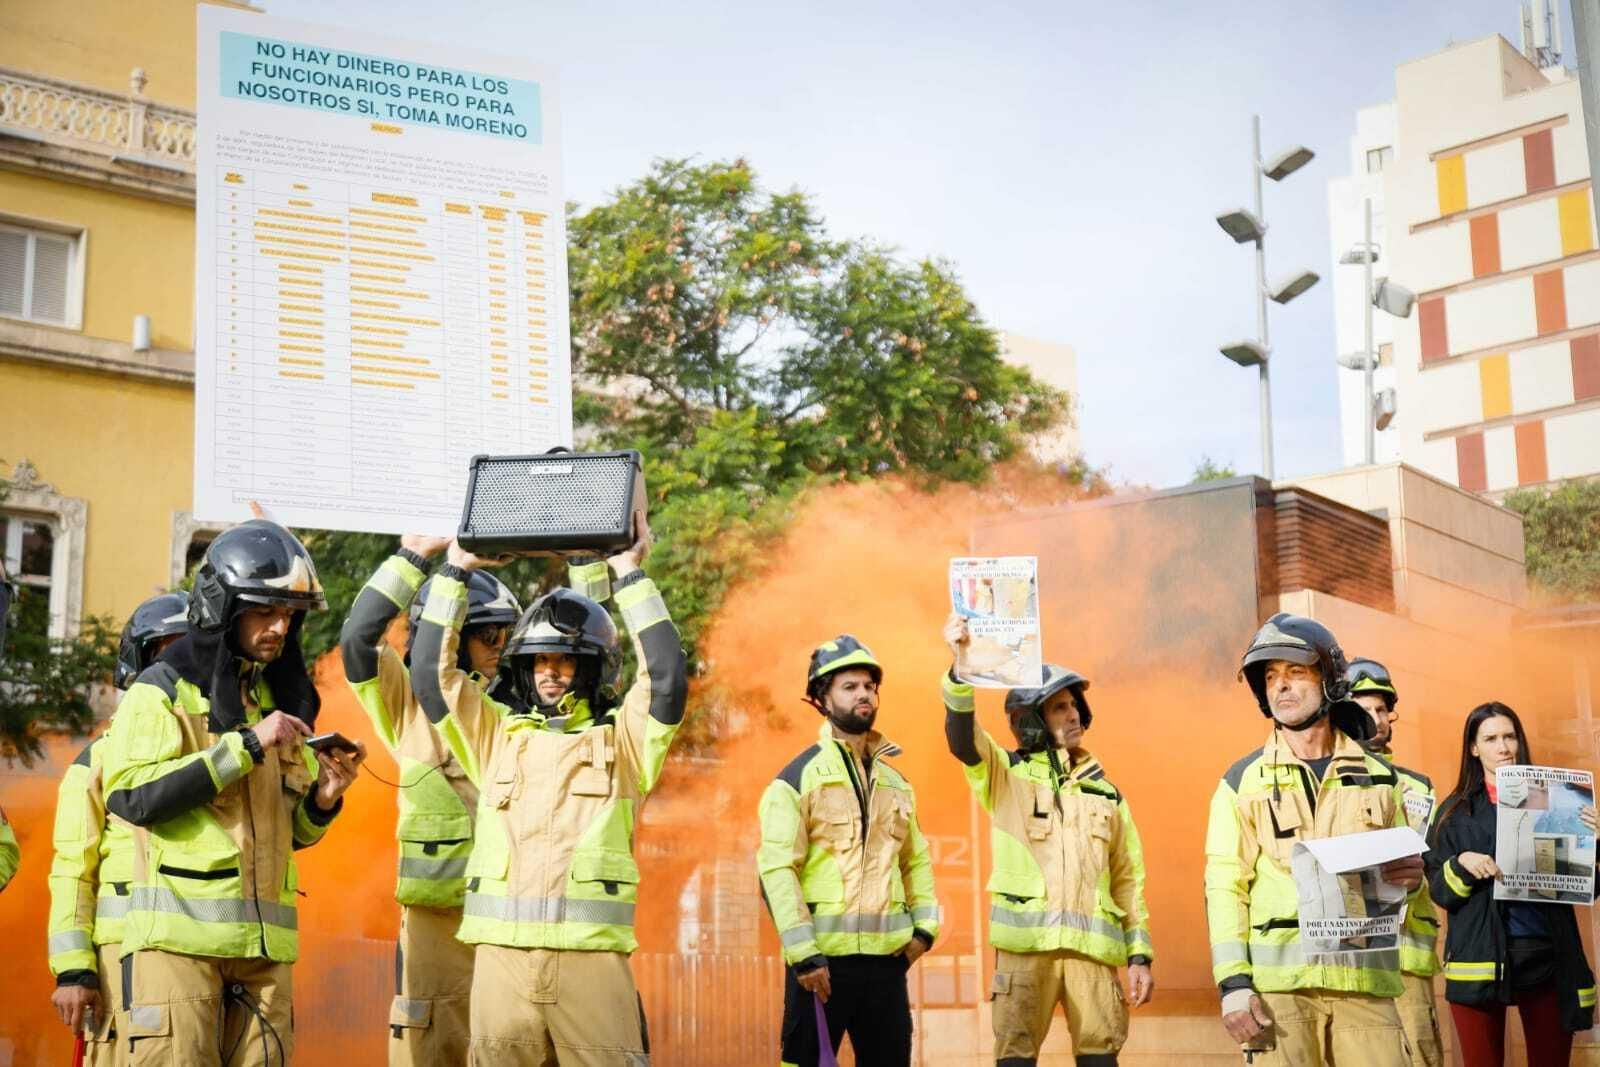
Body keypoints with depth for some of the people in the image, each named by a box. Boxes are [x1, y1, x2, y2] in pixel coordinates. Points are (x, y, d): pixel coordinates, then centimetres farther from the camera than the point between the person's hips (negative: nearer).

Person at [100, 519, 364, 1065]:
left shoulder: (281, 697, 18)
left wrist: (322, 799, 1)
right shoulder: (164, 689, 1)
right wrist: (246, 745, -15)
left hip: (264, 940, 5)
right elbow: (133, 796, -15)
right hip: (179, 934, -5)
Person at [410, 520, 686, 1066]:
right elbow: (431, 672, 11)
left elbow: (668, 678, -4)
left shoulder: (621, 739, 10)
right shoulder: (496, 734, 17)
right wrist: (455, 572, 10)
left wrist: (631, 578, -1)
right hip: (503, 954, 2)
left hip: (592, 956, -2)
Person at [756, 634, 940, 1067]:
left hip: (887, 956, 6)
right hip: (822, 956, -6)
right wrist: (803, 953, -17)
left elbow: (916, 858, 21)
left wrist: (924, 926, 6)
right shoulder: (799, 778, -5)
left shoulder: (895, 782, 15)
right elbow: (776, 870, -12)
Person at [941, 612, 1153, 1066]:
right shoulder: (1006, 775, 9)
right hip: (1026, 942, -3)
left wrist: (1140, 955, 9)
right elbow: (961, 736, -11)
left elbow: (1129, 880, 18)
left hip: (1092, 945, 3)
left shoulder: (1105, 793, 19)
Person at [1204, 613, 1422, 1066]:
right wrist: (1234, 983, -11)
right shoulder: (1243, 781, 5)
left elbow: (1401, 883, 20)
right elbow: (1224, 888, -1)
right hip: (1278, 981, -2)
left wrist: (1412, 878, -4)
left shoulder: (1378, 777, 13)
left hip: (1364, 979, 2)